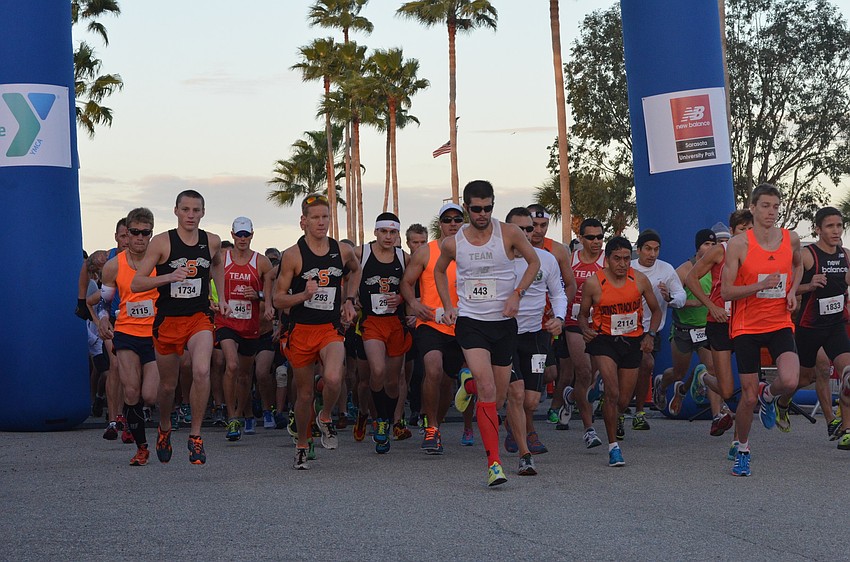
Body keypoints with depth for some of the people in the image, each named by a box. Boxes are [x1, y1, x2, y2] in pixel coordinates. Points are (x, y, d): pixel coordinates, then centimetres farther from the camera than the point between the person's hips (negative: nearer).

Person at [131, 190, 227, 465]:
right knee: (168, 384, 12)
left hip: (199, 318, 1)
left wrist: (221, 297, 20)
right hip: (168, 320, -1)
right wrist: (170, 277, -24)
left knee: (201, 371, -25)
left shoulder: (212, 242, 2)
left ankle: (196, 435, -11)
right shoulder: (162, 242, -8)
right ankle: (164, 428, 42)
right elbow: (135, 284, -11)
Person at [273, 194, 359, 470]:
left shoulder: (343, 251, 3)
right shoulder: (292, 255, -7)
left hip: (331, 329, 1)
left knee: (332, 379, -26)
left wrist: (349, 300, 16)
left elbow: (355, 270, 28)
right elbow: (278, 300, -4)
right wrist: (303, 295, -21)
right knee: (304, 393, 9)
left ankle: (325, 418, 6)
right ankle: (302, 445, 31)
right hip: (301, 331, -1)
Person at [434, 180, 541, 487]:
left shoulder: (509, 234, -4)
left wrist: (517, 294, -4)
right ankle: (494, 461, -22)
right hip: (470, 321, -2)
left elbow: (534, 261, 9)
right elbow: (439, 270, 19)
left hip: (504, 322, 2)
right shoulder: (453, 243, -1)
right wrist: (448, 306, 8)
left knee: (499, 395, 9)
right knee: (487, 389, -20)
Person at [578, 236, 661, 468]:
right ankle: (613, 446, -11)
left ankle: (609, 419, 43)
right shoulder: (593, 283, -11)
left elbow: (656, 311, 9)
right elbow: (583, 314, 3)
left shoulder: (640, 280, -4)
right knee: (613, 393, -20)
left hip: (633, 340, 3)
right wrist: (586, 329, -18)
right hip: (604, 339, -3)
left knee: (624, 400, 8)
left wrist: (650, 334, -6)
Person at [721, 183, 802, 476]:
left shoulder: (791, 239, 1)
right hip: (747, 326, -2)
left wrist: (792, 291, 6)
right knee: (748, 397, 0)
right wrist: (761, 285, -24)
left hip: (780, 323, 2)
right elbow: (725, 291, -11)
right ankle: (742, 450, 23)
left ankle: (768, 396, 16)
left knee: (789, 381, -22)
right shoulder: (739, 244, -10)